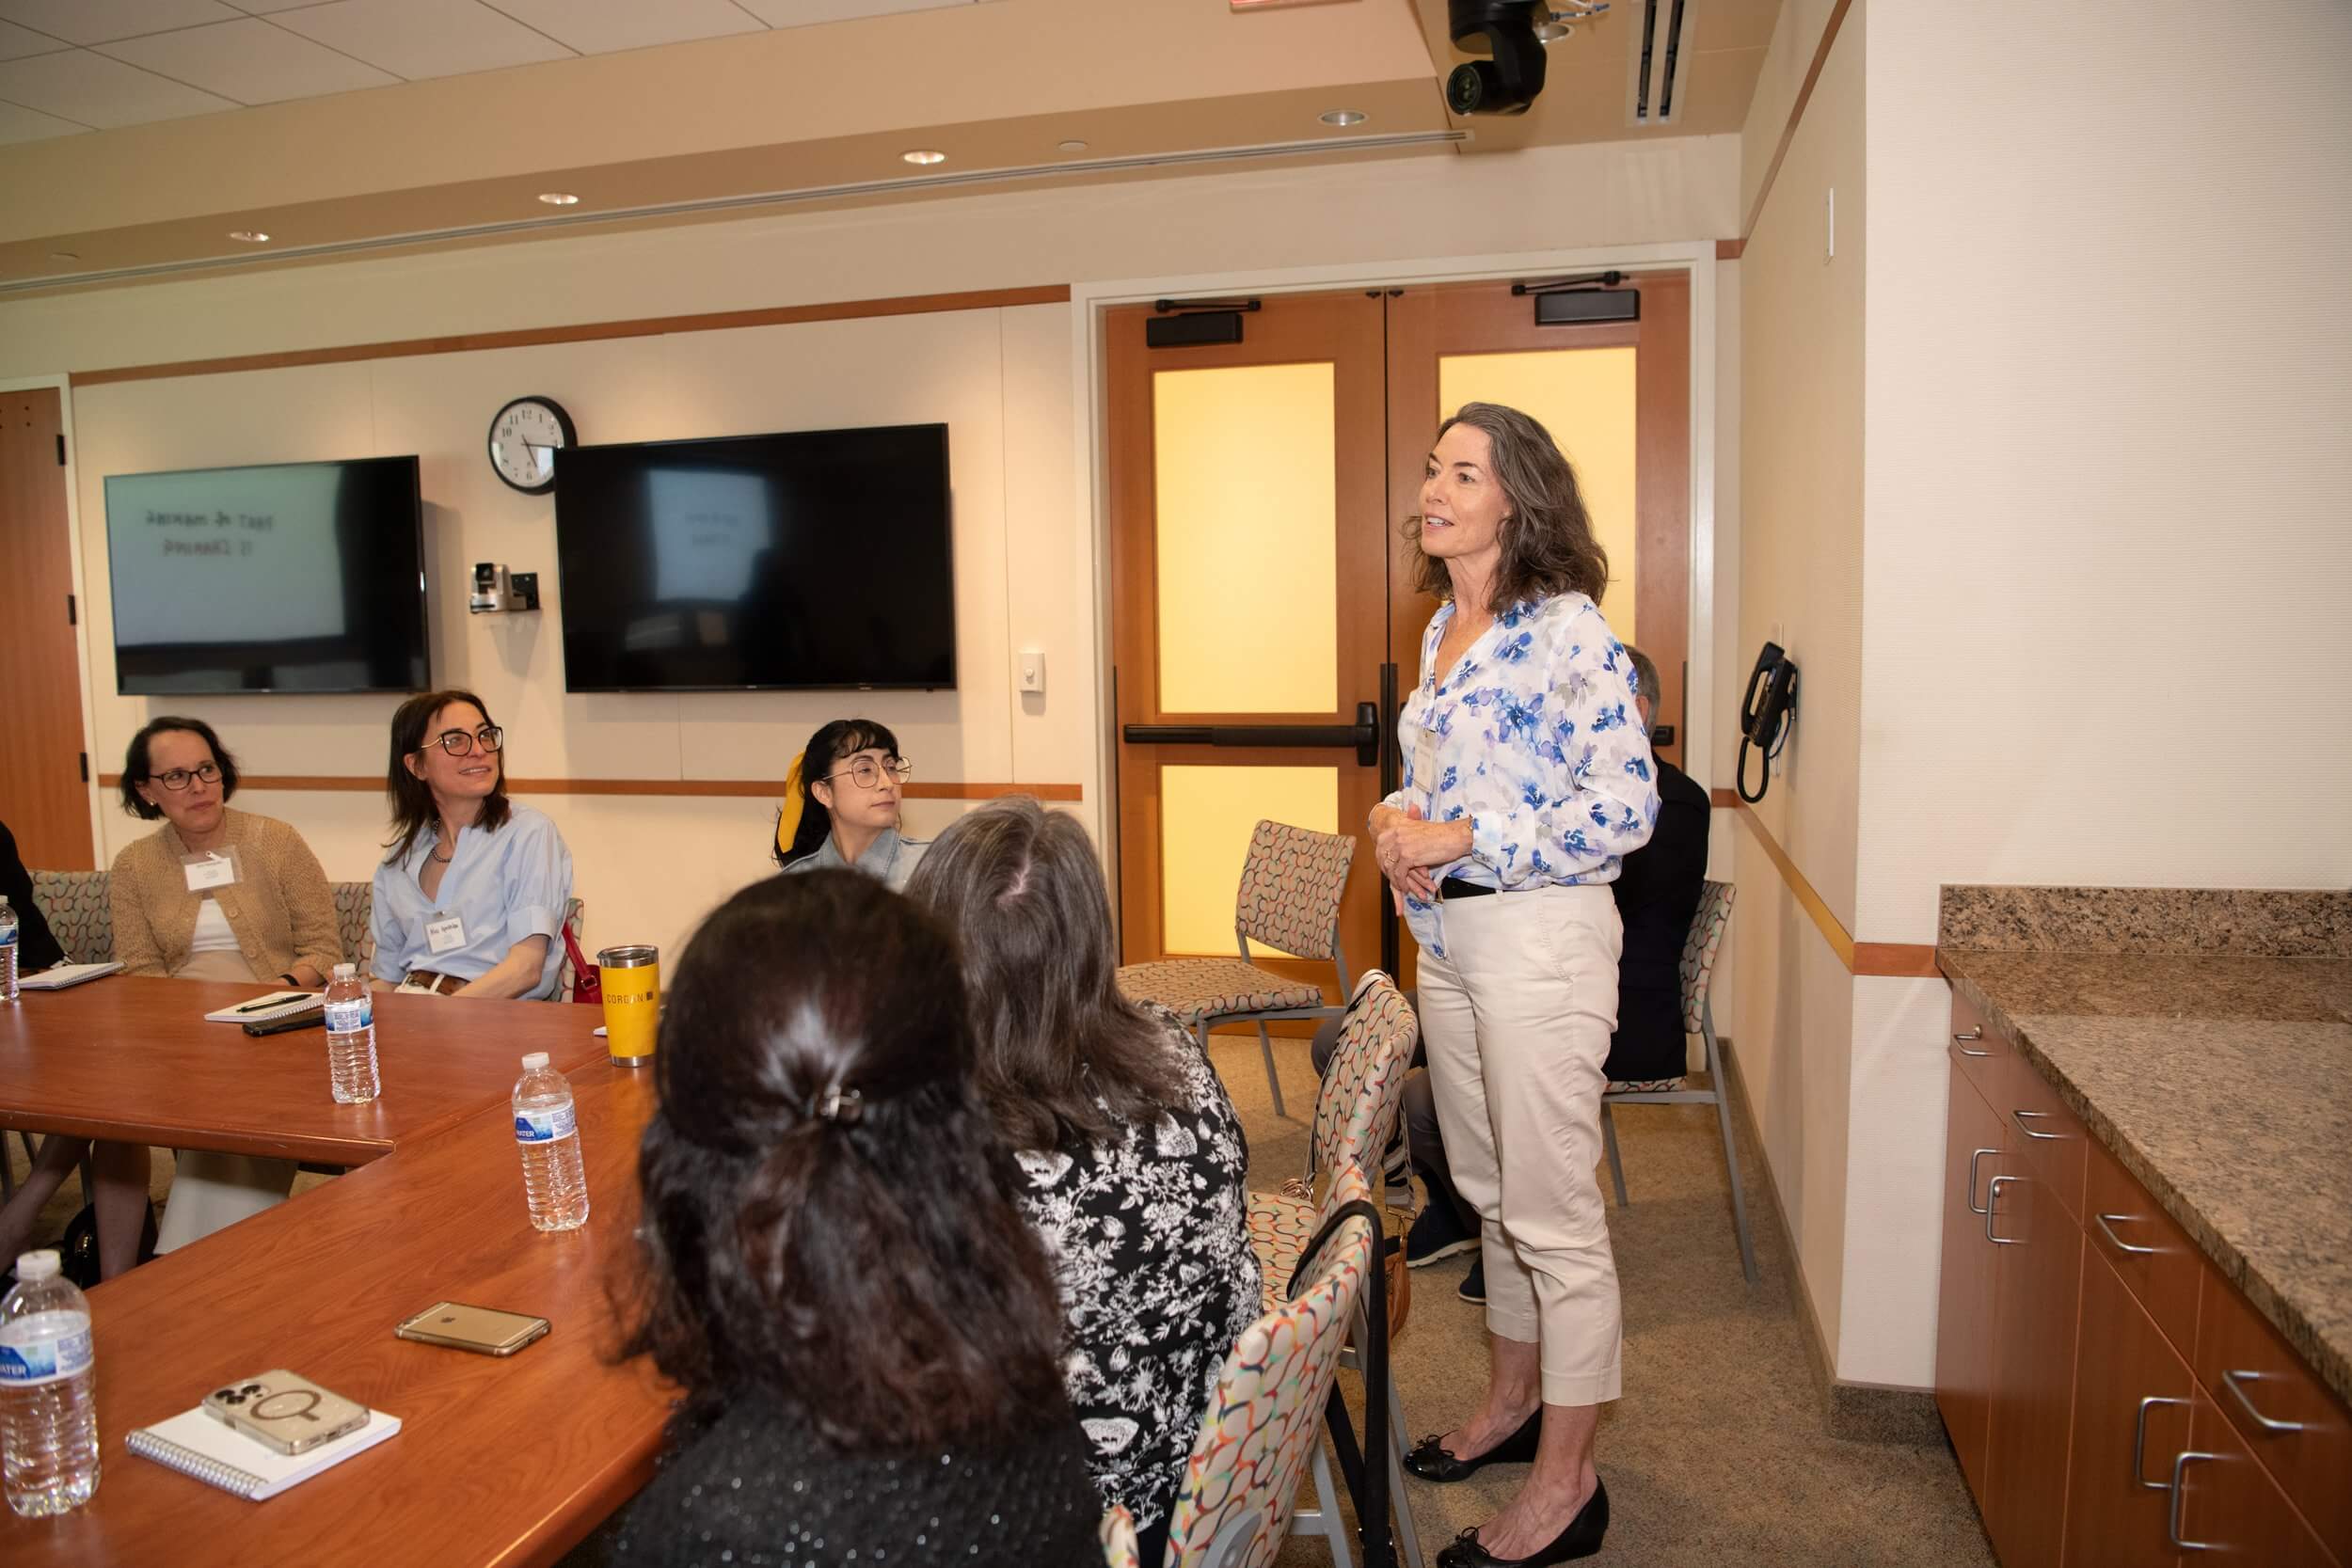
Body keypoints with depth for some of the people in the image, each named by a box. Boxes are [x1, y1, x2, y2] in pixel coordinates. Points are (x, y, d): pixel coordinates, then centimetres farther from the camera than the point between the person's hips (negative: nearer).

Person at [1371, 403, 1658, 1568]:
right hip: (1449, 939, 9)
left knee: (1553, 1214, 2)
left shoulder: (1567, 631, -14)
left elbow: (1623, 808, -20)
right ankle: (1513, 1399, 39)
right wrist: (1398, 821, 0)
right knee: (1489, 1191, 20)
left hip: (1539, 938, -9)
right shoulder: (1444, 629, 12)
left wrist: (1456, 842, -20)